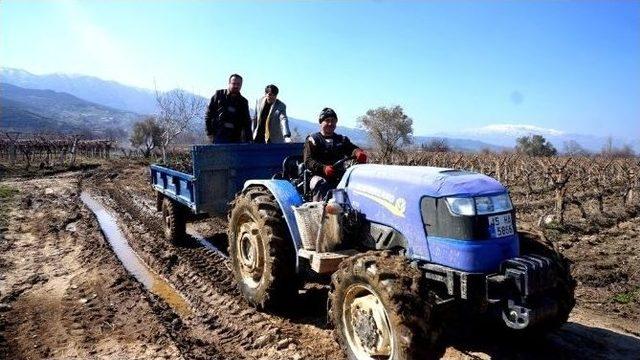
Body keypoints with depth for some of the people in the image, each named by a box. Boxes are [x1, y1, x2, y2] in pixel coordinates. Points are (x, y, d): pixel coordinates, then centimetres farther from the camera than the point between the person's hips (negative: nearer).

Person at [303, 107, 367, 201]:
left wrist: (358, 152, -22)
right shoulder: (313, 140, 12)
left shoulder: (341, 140, 25)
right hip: (320, 176, -3)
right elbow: (308, 161, -2)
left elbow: (351, 148, 6)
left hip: (339, 176, 3)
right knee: (321, 185, -35)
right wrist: (323, 168, -23)